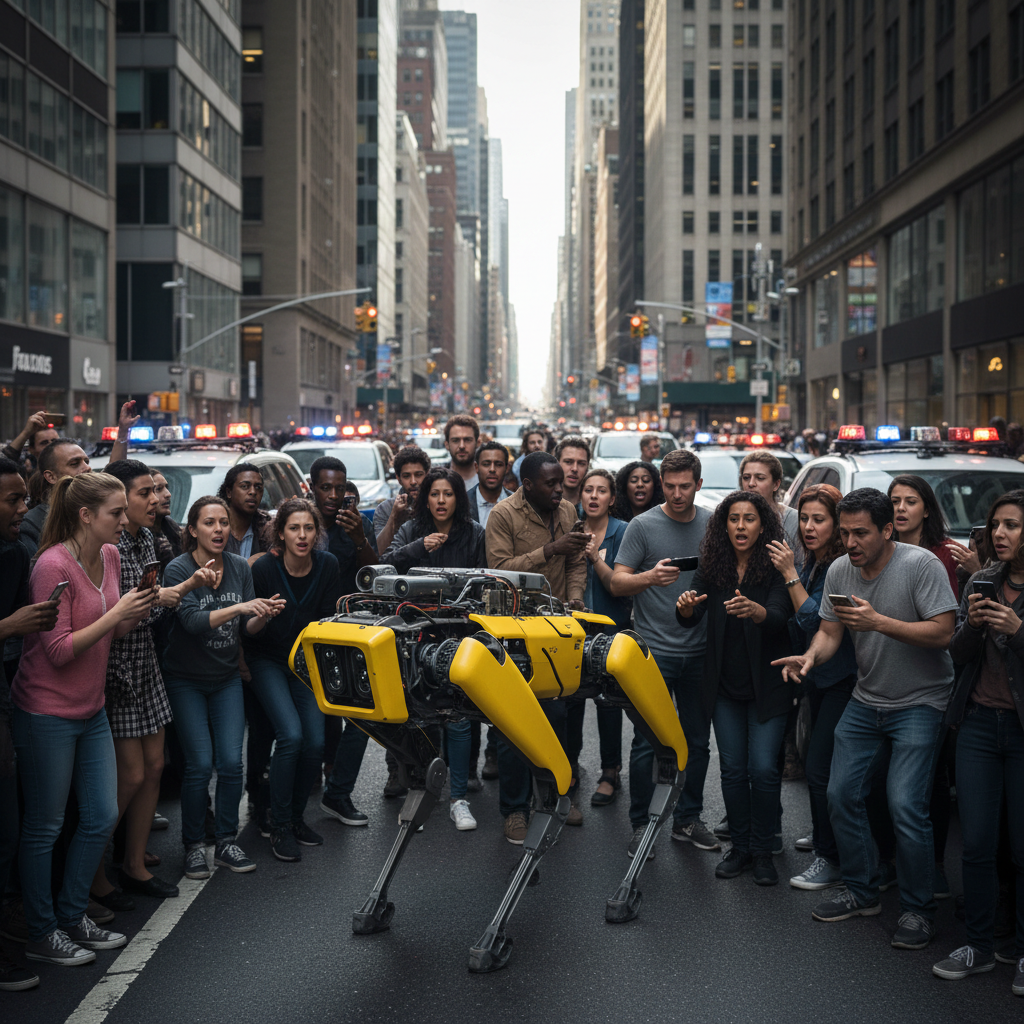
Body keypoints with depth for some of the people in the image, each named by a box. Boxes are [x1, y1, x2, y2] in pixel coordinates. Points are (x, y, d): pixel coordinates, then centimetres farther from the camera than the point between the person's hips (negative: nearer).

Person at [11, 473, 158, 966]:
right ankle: (41, 934, 20)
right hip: (47, 713, -8)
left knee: (102, 818, 12)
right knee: (44, 827, 5)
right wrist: (115, 614, -24)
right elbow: (59, 651, -21)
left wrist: (138, 610, -7)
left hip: (91, 709, 8)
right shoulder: (53, 565, -20)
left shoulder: (110, 556, 3)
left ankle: (72, 917, 29)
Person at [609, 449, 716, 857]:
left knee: (697, 741, 11)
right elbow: (617, 583, -7)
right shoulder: (642, 526, -4)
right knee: (647, 741, 0)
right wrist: (650, 577, -26)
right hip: (654, 650, -4)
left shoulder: (713, 524, 6)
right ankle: (640, 824, 12)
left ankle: (687, 819, 25)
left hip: (700, 651, 4)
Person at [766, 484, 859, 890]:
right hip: (818, 675, 9)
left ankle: (831, 860, 4)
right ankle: (822, 837, 35)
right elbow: (796, 624, 15)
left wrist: (790, 575, -21)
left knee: (820, 768, -7)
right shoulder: (810, 564, 6)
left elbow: (816, 621, -21)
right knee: (817, 763, 18)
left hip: (842, 679, -9)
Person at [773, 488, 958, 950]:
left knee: (905, 804, -14)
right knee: (842, 795, 6)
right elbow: (829, 632, 1)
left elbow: (942, 632, -23)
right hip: (865, 700, 6)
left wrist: (878, 622, -31)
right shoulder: (839, 570, -1)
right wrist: (811, 655, -21)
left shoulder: (921, 564, -18)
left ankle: (918, 910, 5)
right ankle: (862, 893, 24)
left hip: (919, 702, -6)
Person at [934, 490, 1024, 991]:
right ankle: (979, 946, 17)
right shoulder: (982, 582, 8)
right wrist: (973, 625, -11)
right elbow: (958, 655, 8)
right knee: (976, 843, 5)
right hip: (979, 722, 4)